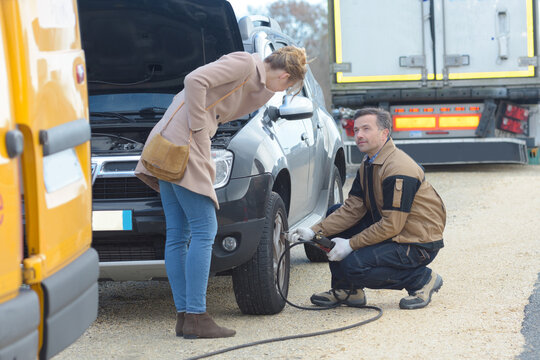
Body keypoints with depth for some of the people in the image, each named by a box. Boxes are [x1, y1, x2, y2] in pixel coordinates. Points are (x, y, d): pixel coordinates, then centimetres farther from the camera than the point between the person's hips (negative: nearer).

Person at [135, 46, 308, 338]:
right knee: (204, 231, -8)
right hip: (183, 142, -10)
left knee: (177, 235, 8)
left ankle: (183, 315, 10)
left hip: (168, 147, 10)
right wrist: (198, 129, -15)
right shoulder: (244, 63, -7)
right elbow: (194, 80, -18)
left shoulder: (254, 80, 23)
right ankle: (195, 317, -9)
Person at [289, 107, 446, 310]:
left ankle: (422, 280, -5)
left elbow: (391, 225, -25)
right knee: (335, 215, 7)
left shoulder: (398, 169, -24)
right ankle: (347, 291, 9)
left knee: (354, 266, -23)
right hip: (391, 230, 10)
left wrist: (351, 244, -20)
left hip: (419, 244, -10)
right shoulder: (368, 164, 7)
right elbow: (353, 208, 4)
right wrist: (315, 232, -8)